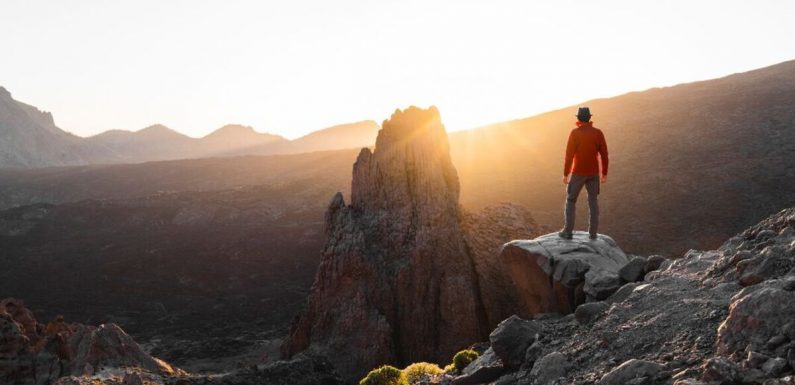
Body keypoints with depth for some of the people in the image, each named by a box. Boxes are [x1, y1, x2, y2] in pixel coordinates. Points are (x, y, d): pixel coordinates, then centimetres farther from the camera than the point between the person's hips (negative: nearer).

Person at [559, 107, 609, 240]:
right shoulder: (598, 133, -2)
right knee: (593, 201, 13)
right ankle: (593, 232, 12)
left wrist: (565, 174, -8)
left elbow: (569, 155, -15)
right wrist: (604, 173, 10)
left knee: (570, 201, 9)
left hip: (578, 173, -3)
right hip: (593, 173, 3)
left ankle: (568, 231, 7)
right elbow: (604, 154, 0)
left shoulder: (575, 133, -12)